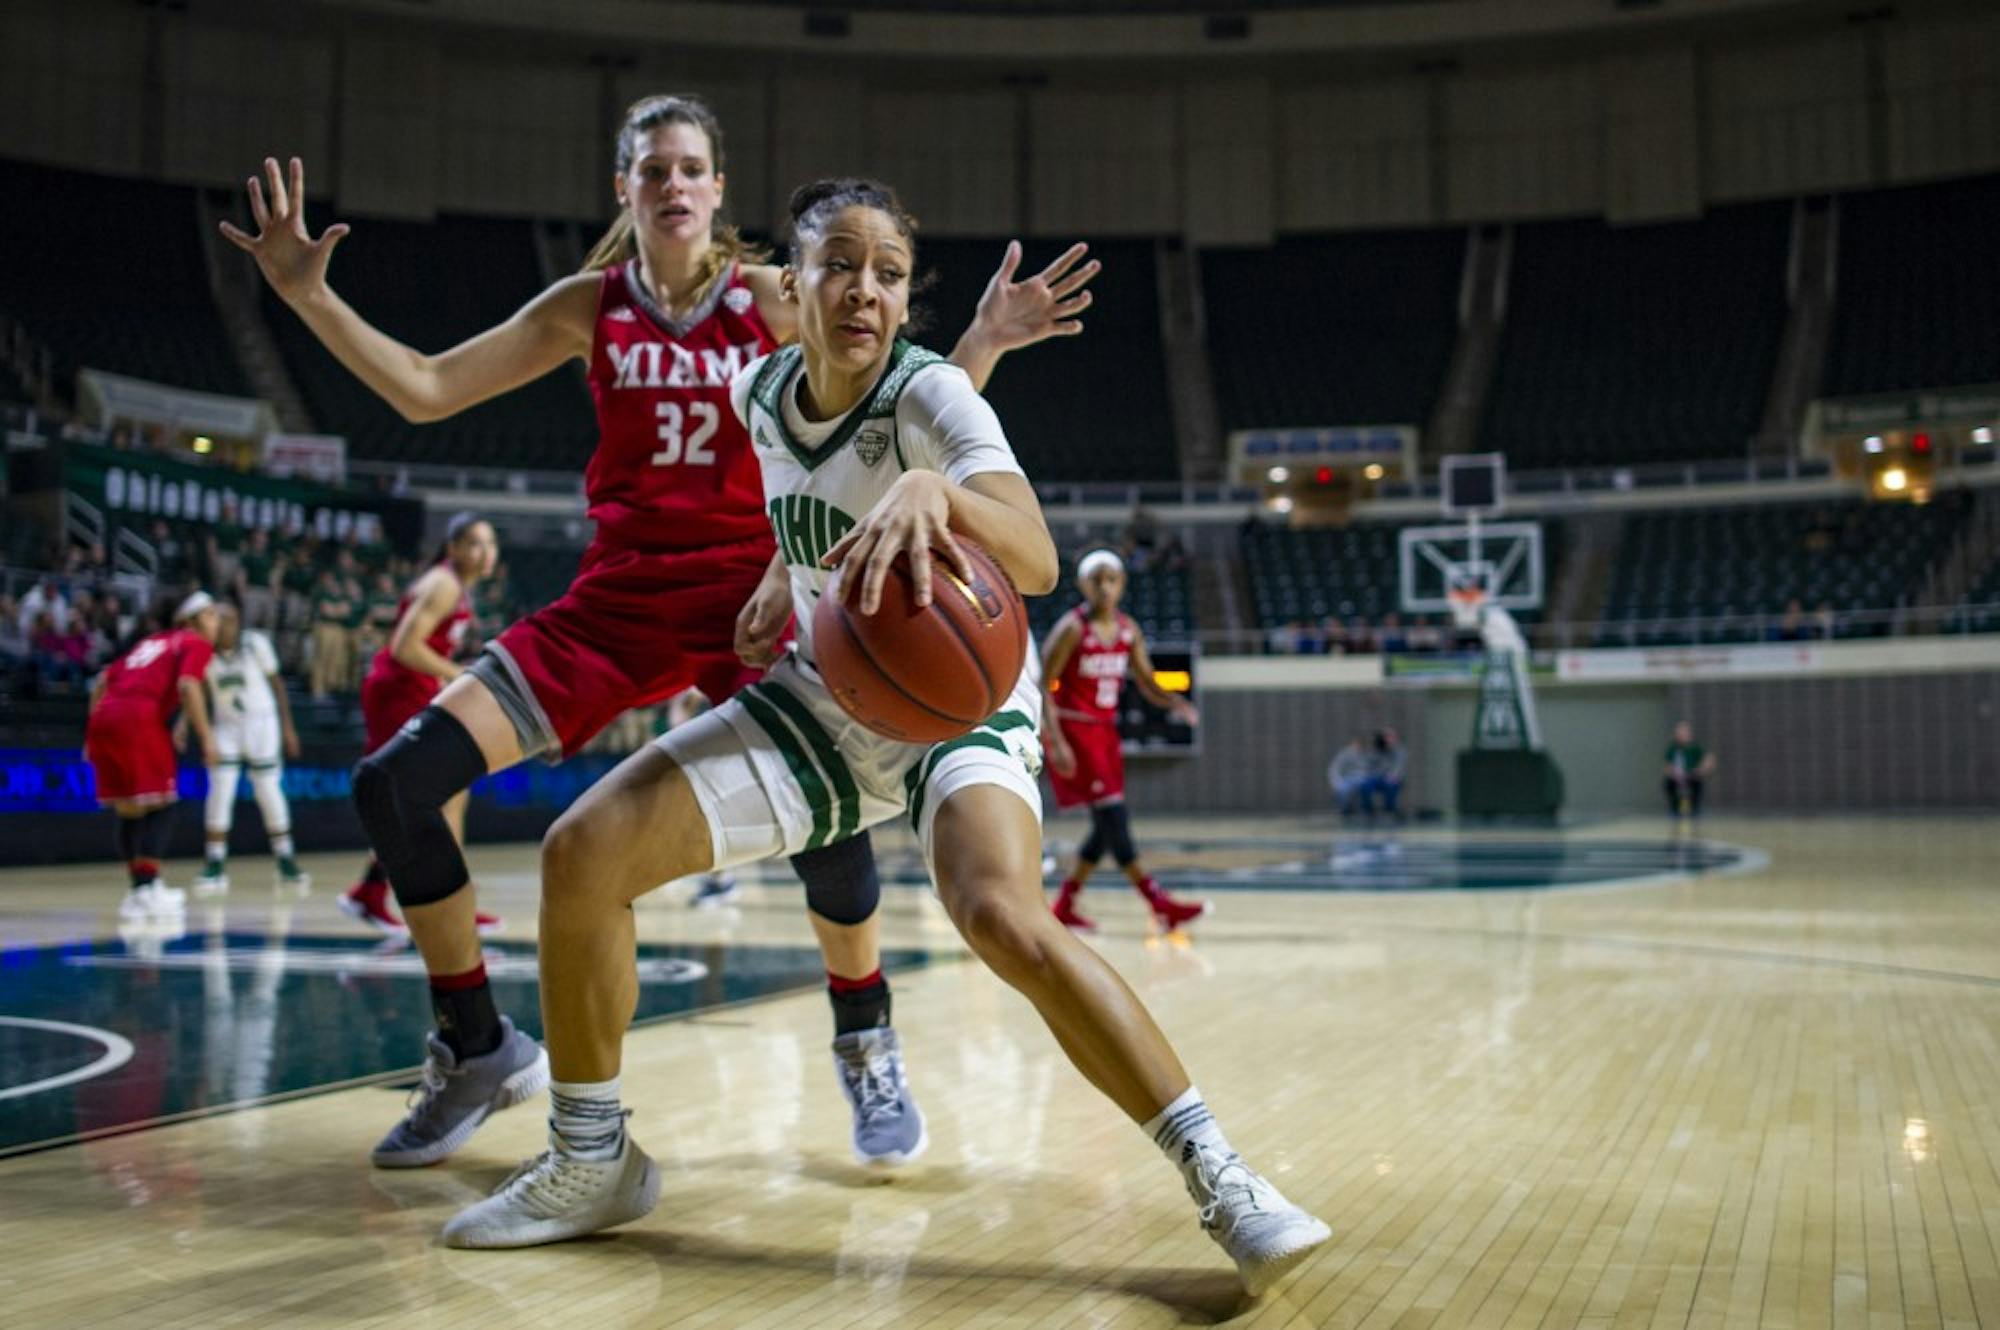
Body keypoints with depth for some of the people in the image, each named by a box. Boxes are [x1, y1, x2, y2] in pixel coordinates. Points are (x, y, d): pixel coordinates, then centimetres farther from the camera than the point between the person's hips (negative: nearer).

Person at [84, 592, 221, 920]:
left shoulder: (151, 641, 30)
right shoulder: (197, 644, 9)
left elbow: (101, 683, 27)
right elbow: (187, 685, -10)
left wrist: (94, 735, 28)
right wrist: (206, 737, -11)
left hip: (103, 719, 7)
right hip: (139, 720, -7)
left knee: (129, 811, 14)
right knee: (159, 806, 2)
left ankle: (138, 891, 17)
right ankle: (148, 890, -4)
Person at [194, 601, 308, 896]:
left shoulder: (256, 644, -14)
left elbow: (276, 683, -3)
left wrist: (287, 726, -2)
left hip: (260, 720, -1)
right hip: (225, 725, 1)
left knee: (268, 790, -1)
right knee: (220, 789, -10)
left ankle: (286, 861, 11)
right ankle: (215, 865, -2)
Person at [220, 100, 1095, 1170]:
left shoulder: (771, 301, 0)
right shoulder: (591, 306, 6)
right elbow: (426, 390, 6)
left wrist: (982, 343, -16)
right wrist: (308, 294, -2)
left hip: (750, 595, -3)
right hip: (618, 597, 3)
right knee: (393, 786, -8)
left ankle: (865, 1052, 4)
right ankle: (479, 1049, 11)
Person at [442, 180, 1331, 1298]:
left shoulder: (931, 393, -21)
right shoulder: (759, 391, -3)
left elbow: (1037, 562, -40)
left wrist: (931, 491, -57)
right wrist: (781, 586, 9)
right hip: (823, 698, 6)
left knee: (1005, 920, -35)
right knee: (582, 849, -9)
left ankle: (1218, 1177, -21)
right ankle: (592, 1164, 8)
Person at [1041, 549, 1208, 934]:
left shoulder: (1129, 630, 5)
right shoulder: (1072, 628, -14)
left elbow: (1147, 684, 9)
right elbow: (1043, 686, -14)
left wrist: (1175, 703, -13)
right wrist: (1056, 742, -22)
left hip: (1105, 730, 8)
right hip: (1072, 729, -8)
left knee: (1108, 826, 8)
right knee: (1112, 814, -13)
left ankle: (1064, 906, 19)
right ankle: (1160, 905, -13)